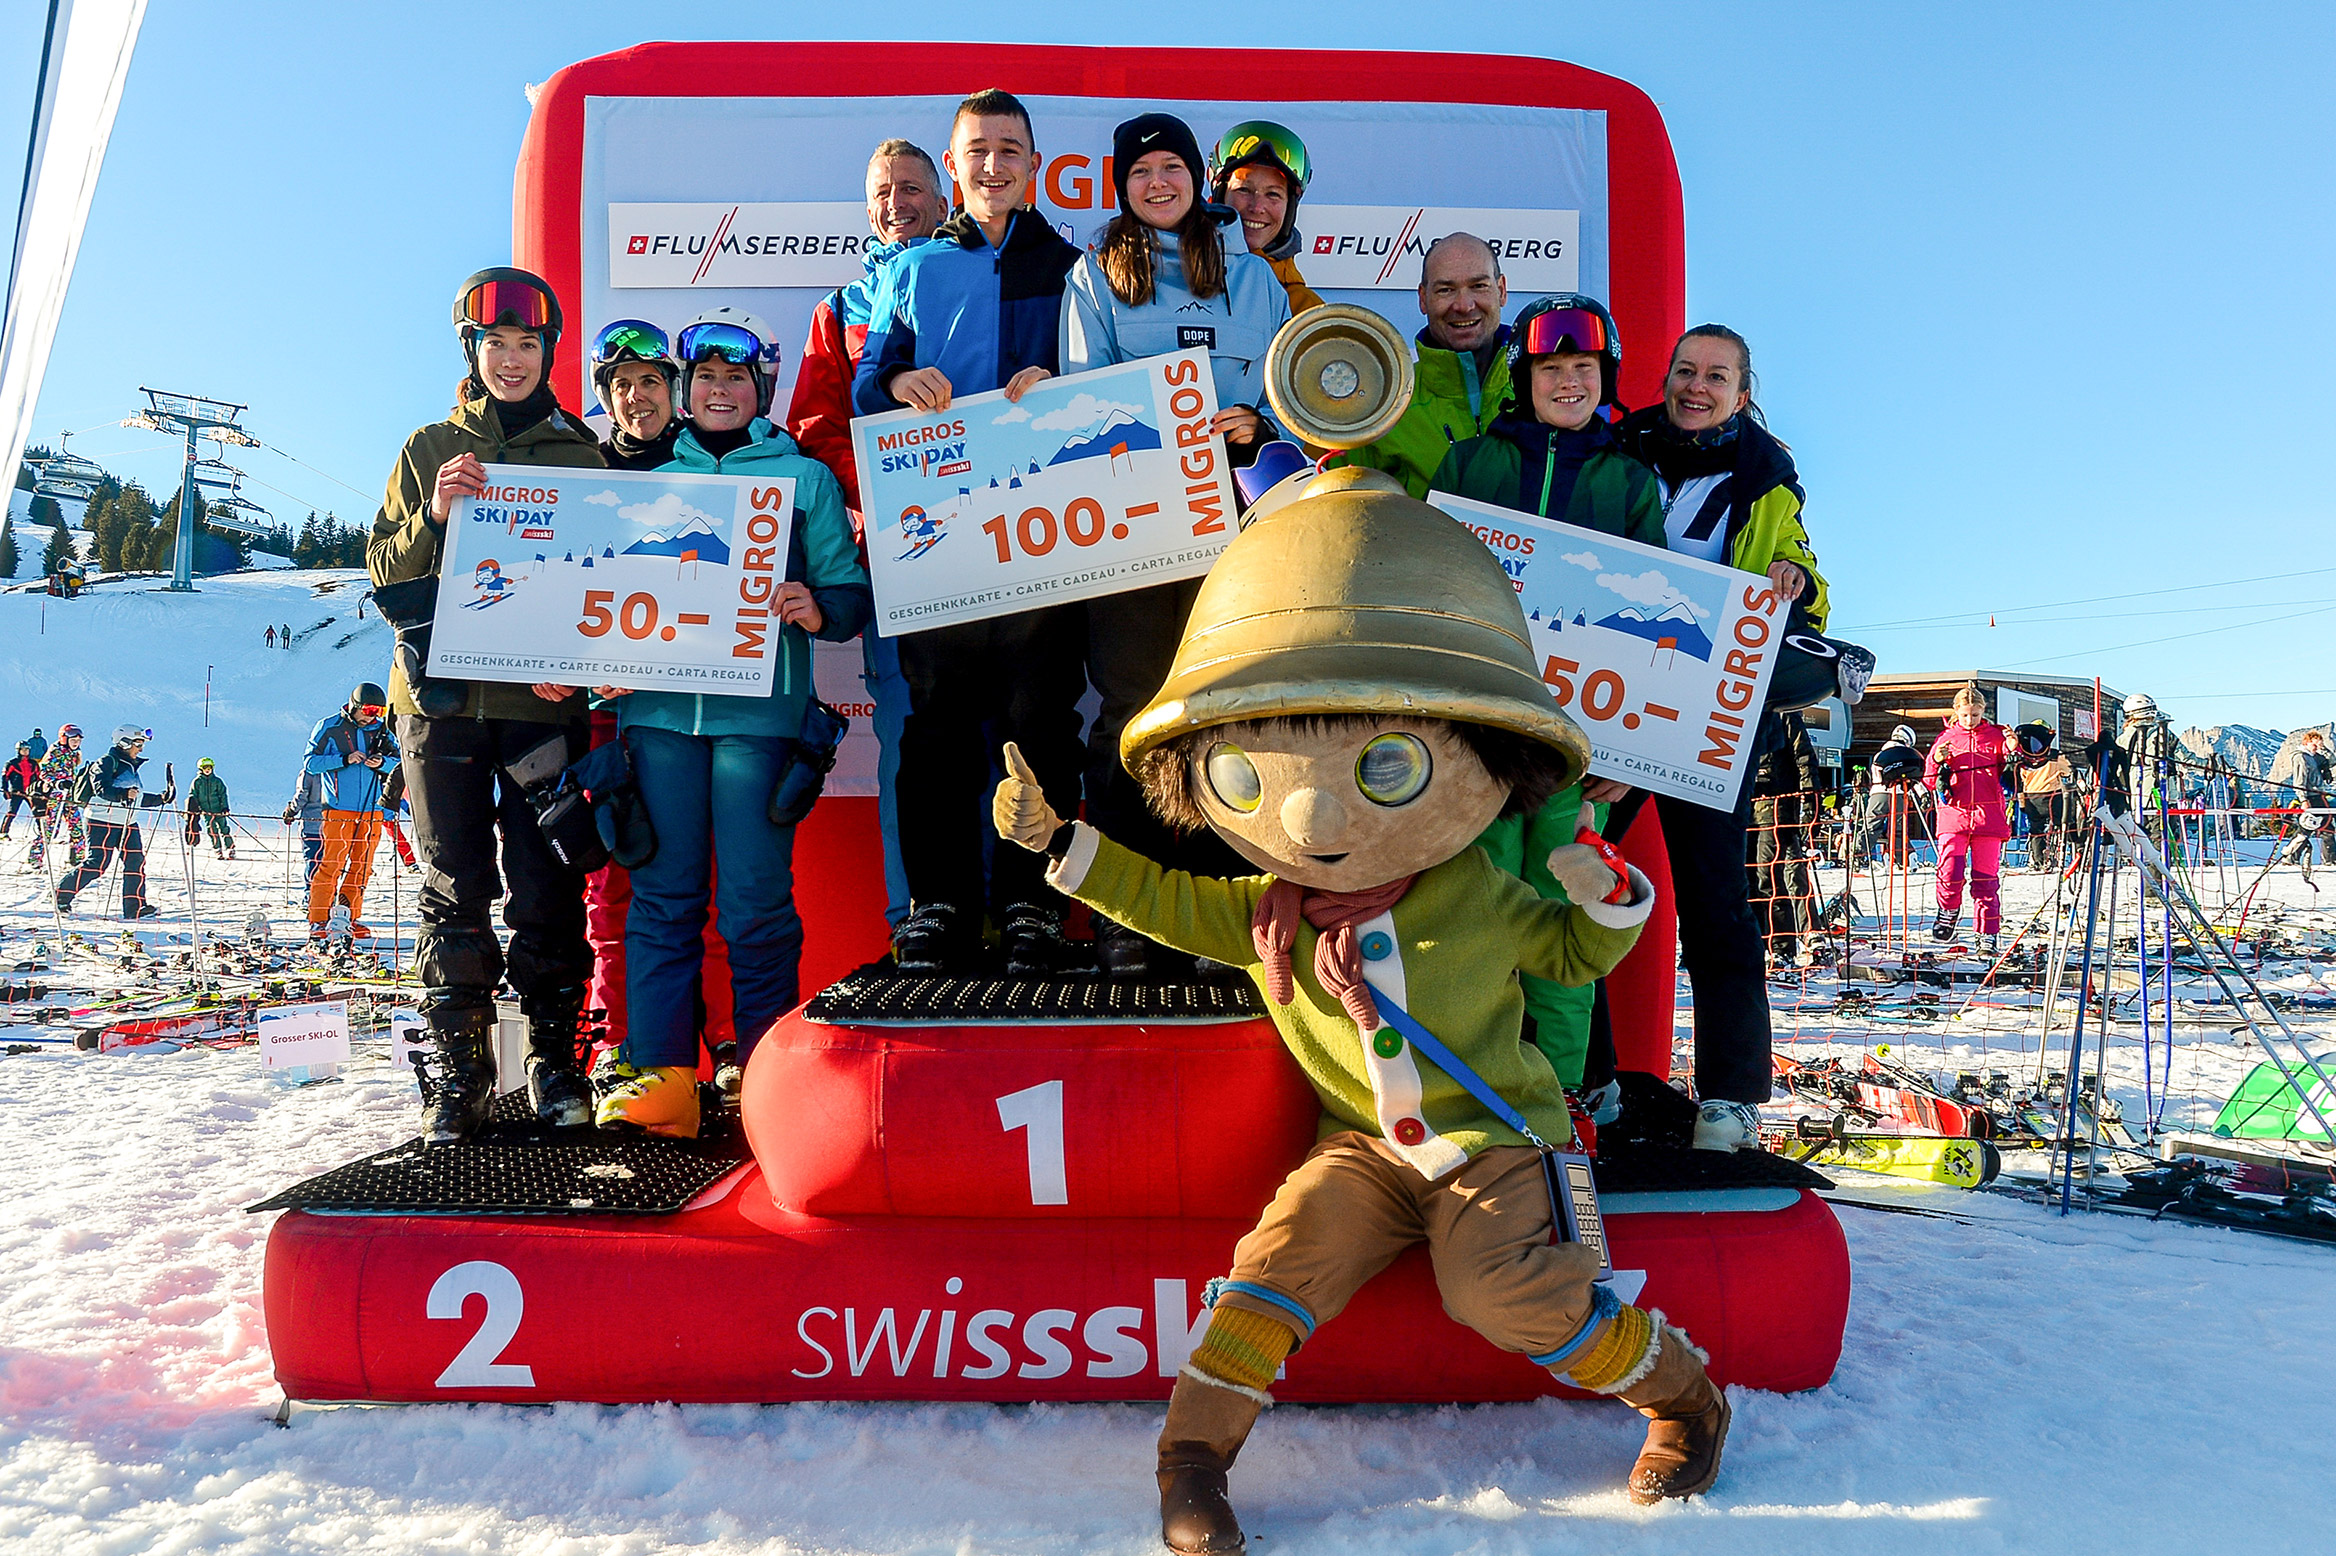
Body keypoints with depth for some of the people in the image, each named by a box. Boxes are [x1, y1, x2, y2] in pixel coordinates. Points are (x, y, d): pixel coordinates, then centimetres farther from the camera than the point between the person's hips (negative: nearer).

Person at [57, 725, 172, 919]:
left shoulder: (131, 767, 18)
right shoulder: (107, 762, -7)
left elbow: (138, 800, 24)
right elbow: (101, 789, -22)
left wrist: (161, 799, 14)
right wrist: (124, 794, -37)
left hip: (128, 823, 8)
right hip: (103, 822, -8)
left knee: (136, 861, -1)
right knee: (96, 864, -11)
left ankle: (135, 907, 2)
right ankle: (63, 894, 5)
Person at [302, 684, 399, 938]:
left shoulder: (382, 731, 10)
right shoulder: (328, 727, 2)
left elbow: (400, 763, 11)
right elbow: (311, 762, -2)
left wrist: (383, 763, -11)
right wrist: (344, 759, -15)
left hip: (371, 809, 4)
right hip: (339, 809, -4)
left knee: (362, 867, 5)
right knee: (331, 864, -8)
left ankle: (350, 918, 13)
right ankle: (318, 921, -2)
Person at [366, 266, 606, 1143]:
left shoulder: (580, 453, 10)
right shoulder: (430, 449, 13)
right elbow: (385, 570, 9)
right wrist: (432, 516, -11)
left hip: (545, 699, -1)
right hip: (442, 694, 1)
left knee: (546, 887, -2)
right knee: (455, 888, 1)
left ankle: (553, 1059, 9)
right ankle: (459, 1071, 7)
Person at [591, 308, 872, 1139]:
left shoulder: (804, 477, 14)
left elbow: (852, 591, 8)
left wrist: (818, 610, -14)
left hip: (757, 706, -2)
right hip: (658, 705, 2)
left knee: (755, 899, -4)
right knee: (663, 893, -1)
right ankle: (659, 1074, 2)